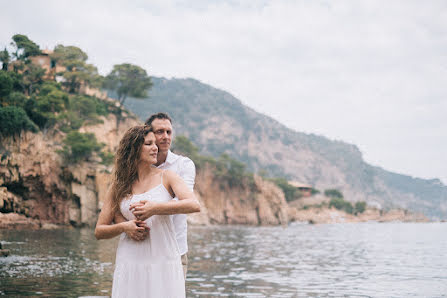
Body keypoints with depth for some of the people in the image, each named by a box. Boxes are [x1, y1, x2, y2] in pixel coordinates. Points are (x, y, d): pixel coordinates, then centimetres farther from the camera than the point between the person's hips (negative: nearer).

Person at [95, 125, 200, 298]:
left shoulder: (166, 177, 4)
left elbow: (194, 205, -13)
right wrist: (124, 227, -11)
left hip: (164, 260, -1)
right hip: (130, 263, 1)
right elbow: (99, 231, 8)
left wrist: (155, 208, -22)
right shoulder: (119, 186, 7)